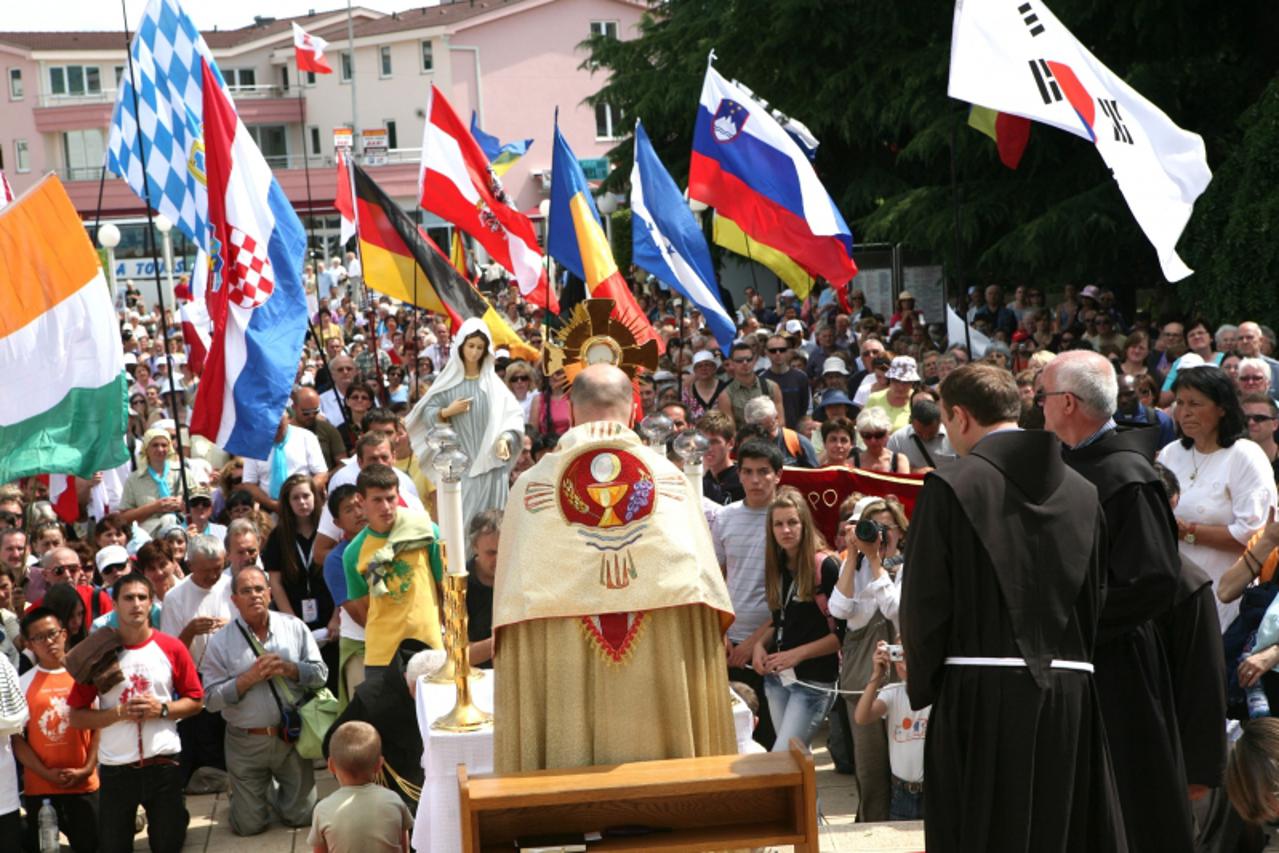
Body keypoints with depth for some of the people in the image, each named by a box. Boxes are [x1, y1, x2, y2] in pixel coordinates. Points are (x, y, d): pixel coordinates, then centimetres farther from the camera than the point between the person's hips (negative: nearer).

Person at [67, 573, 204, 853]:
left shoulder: (172, 648, -1)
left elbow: (195, 700, 4)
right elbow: (77, 716, -3)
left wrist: (162, 709, -12)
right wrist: (119, 713, -15)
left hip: (163, 764, 0)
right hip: (115, 767, 0)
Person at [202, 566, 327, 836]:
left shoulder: (294, 627, -2)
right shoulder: (221, 641, -8)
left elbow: (320, 674, -1)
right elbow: (212, 699, -10)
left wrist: (289, 669, -19)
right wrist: (249, 678, -21)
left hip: (291, 737, 2)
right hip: (246, 743, -1)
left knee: (301, 817, 11)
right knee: (249, 826, 7)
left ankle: (273, 792, 42)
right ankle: (249, 795, 40)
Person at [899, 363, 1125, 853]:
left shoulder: (951, 487, -7)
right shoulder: (1082, 492, 7)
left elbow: (924, 602, -7)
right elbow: (1100, 600, 10)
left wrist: (922, 689, 6)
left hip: (981, 698, -4)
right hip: (1070, 697, 4)